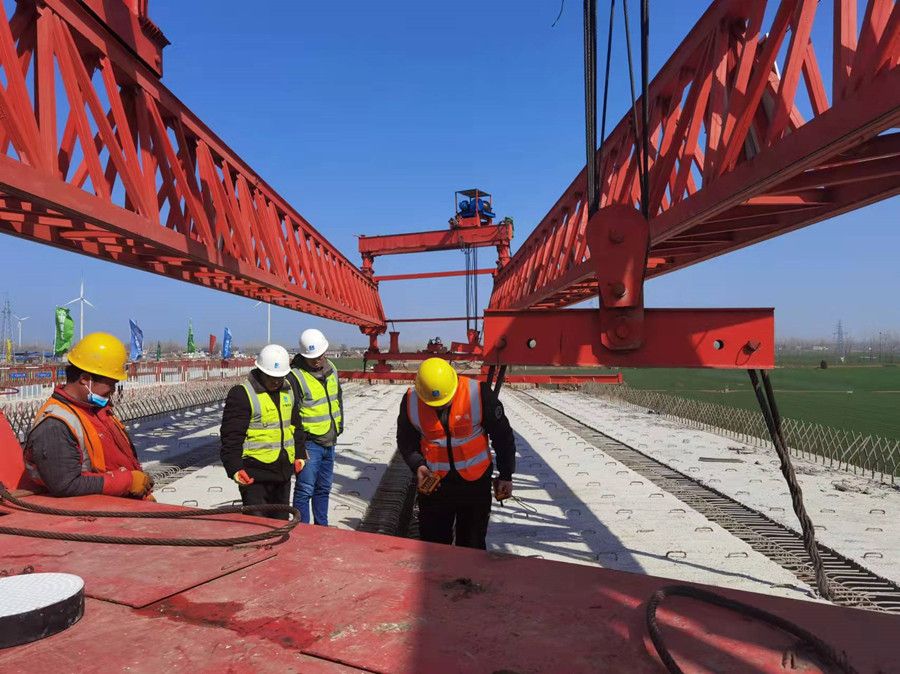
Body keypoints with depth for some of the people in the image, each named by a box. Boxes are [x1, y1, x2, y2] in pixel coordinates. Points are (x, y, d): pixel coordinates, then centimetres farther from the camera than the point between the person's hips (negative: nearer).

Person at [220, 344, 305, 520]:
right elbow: (231, 436, -15)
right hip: (254, 473, -7)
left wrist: (300, 454, 19)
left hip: (283, 470, 7)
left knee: (281, 519, 18)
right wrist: (234, 467, -22)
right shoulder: (241, 394, -12)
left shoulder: (288, 391, 10)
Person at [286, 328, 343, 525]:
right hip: (309, 443, -7)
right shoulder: (295, 376, -17)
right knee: (305, 490, -4)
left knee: (324, 488, 18)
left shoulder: (331, 370, 7)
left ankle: (322, 526, 31)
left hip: (329, 442, 7)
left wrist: (339, 425, 15)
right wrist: (299, 443, -17)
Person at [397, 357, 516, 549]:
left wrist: (506, 476, -1)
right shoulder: (411, 401, -11)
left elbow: (503, 436, -6)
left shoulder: (479, 395, -19)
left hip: (475, 481, -2)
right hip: (433, 482, 2)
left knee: (473, 544, 11)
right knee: (433, 542, 12)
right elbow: (405, 440, 4)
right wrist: (418, 465, -13)